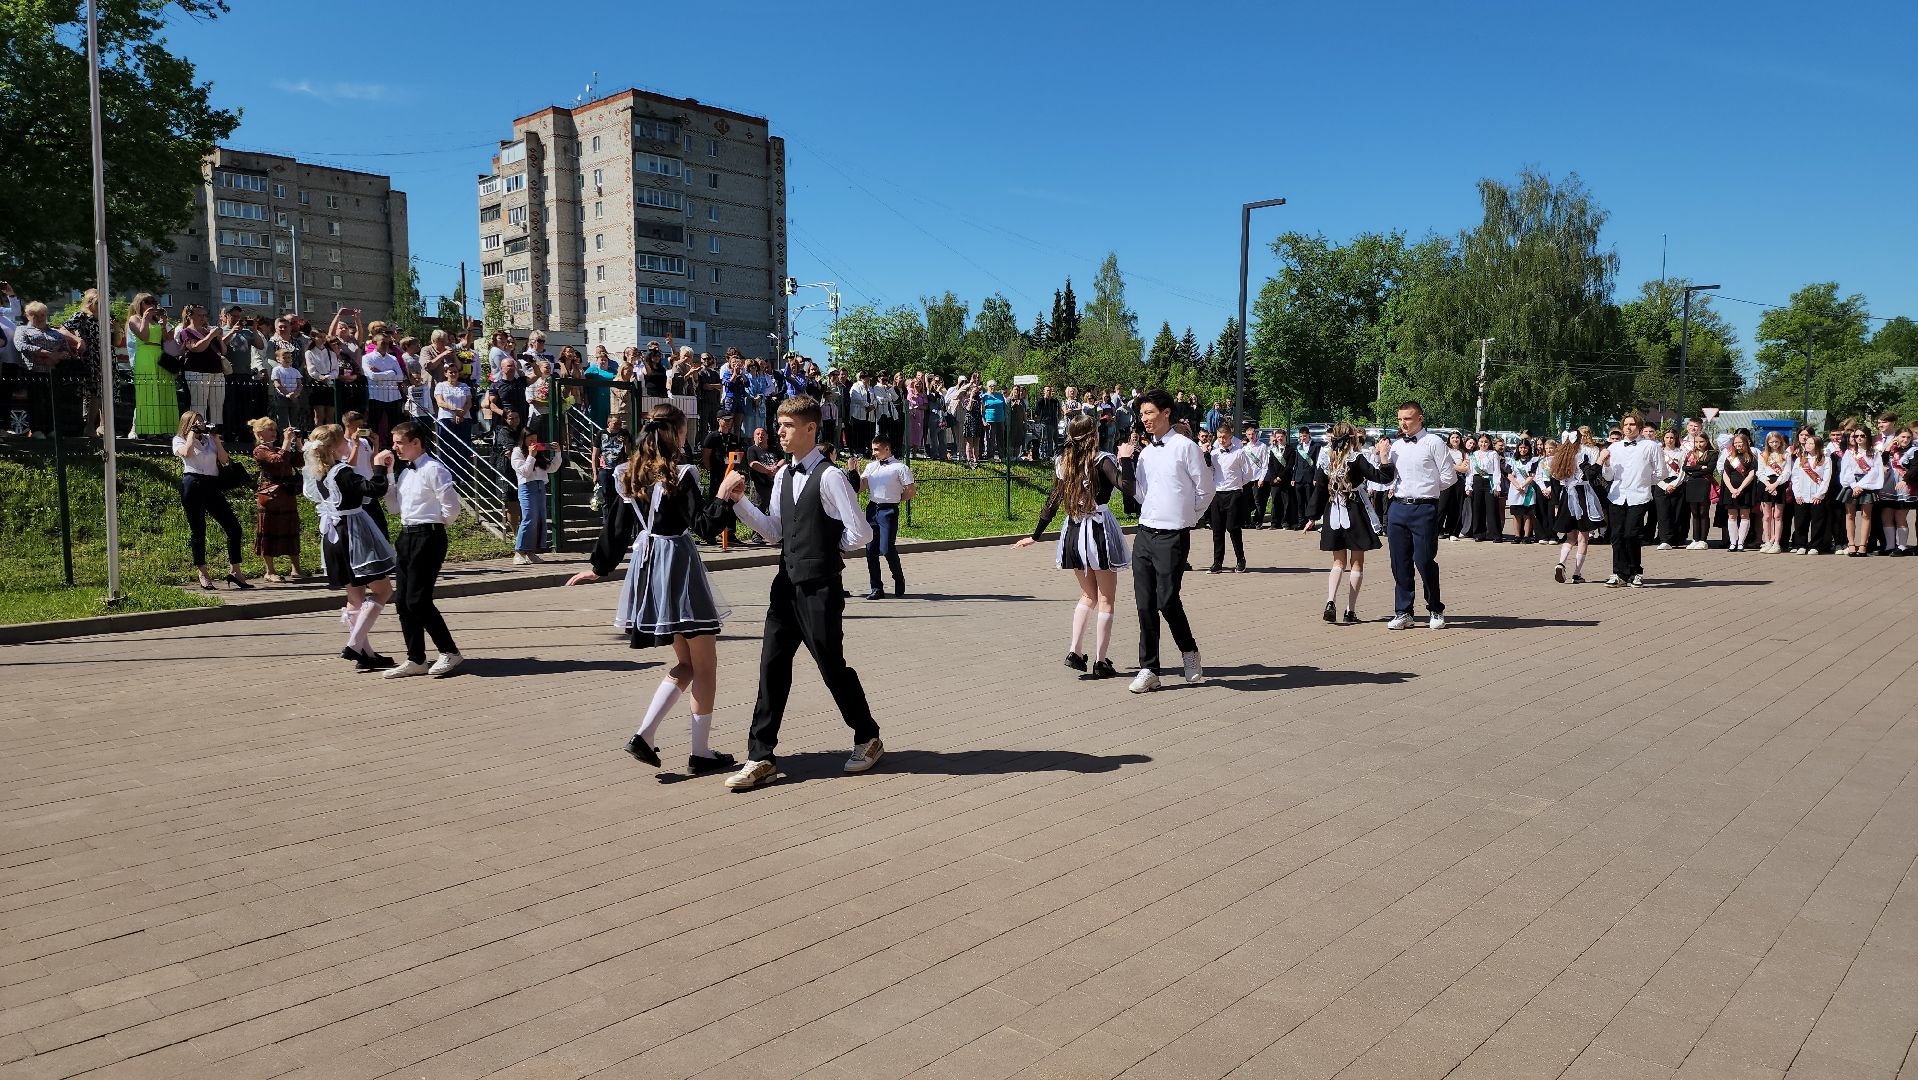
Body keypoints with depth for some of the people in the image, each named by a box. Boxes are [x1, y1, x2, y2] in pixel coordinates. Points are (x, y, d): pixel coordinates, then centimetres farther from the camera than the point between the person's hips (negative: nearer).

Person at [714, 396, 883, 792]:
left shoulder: (829, 476, -15)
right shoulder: (783, 476, 11)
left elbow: (860, 534, -16)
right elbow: (773, 531, 14)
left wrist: (829, 547, 0)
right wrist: (739, 500, 5)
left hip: (820, 587, -7)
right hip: (787, 583, 7)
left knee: (832, 666, 5)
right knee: (772, 666, 3)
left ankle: (867, 738, 28)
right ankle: (760, 759, 8)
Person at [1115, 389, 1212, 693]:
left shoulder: (1185, 447, -6)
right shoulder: (1144, 452, 13)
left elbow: (1205, 490, -1)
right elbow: (1137, 495, 10)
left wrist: (1187, 517, 7)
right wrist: (1126, 463, 1)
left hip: (1172, 536, -6)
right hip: (1145, 533, 6)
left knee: (1167, 600, -9)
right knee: (1144, 603, 3)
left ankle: (1189, 651, 19)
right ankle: (1148, 670, 10)